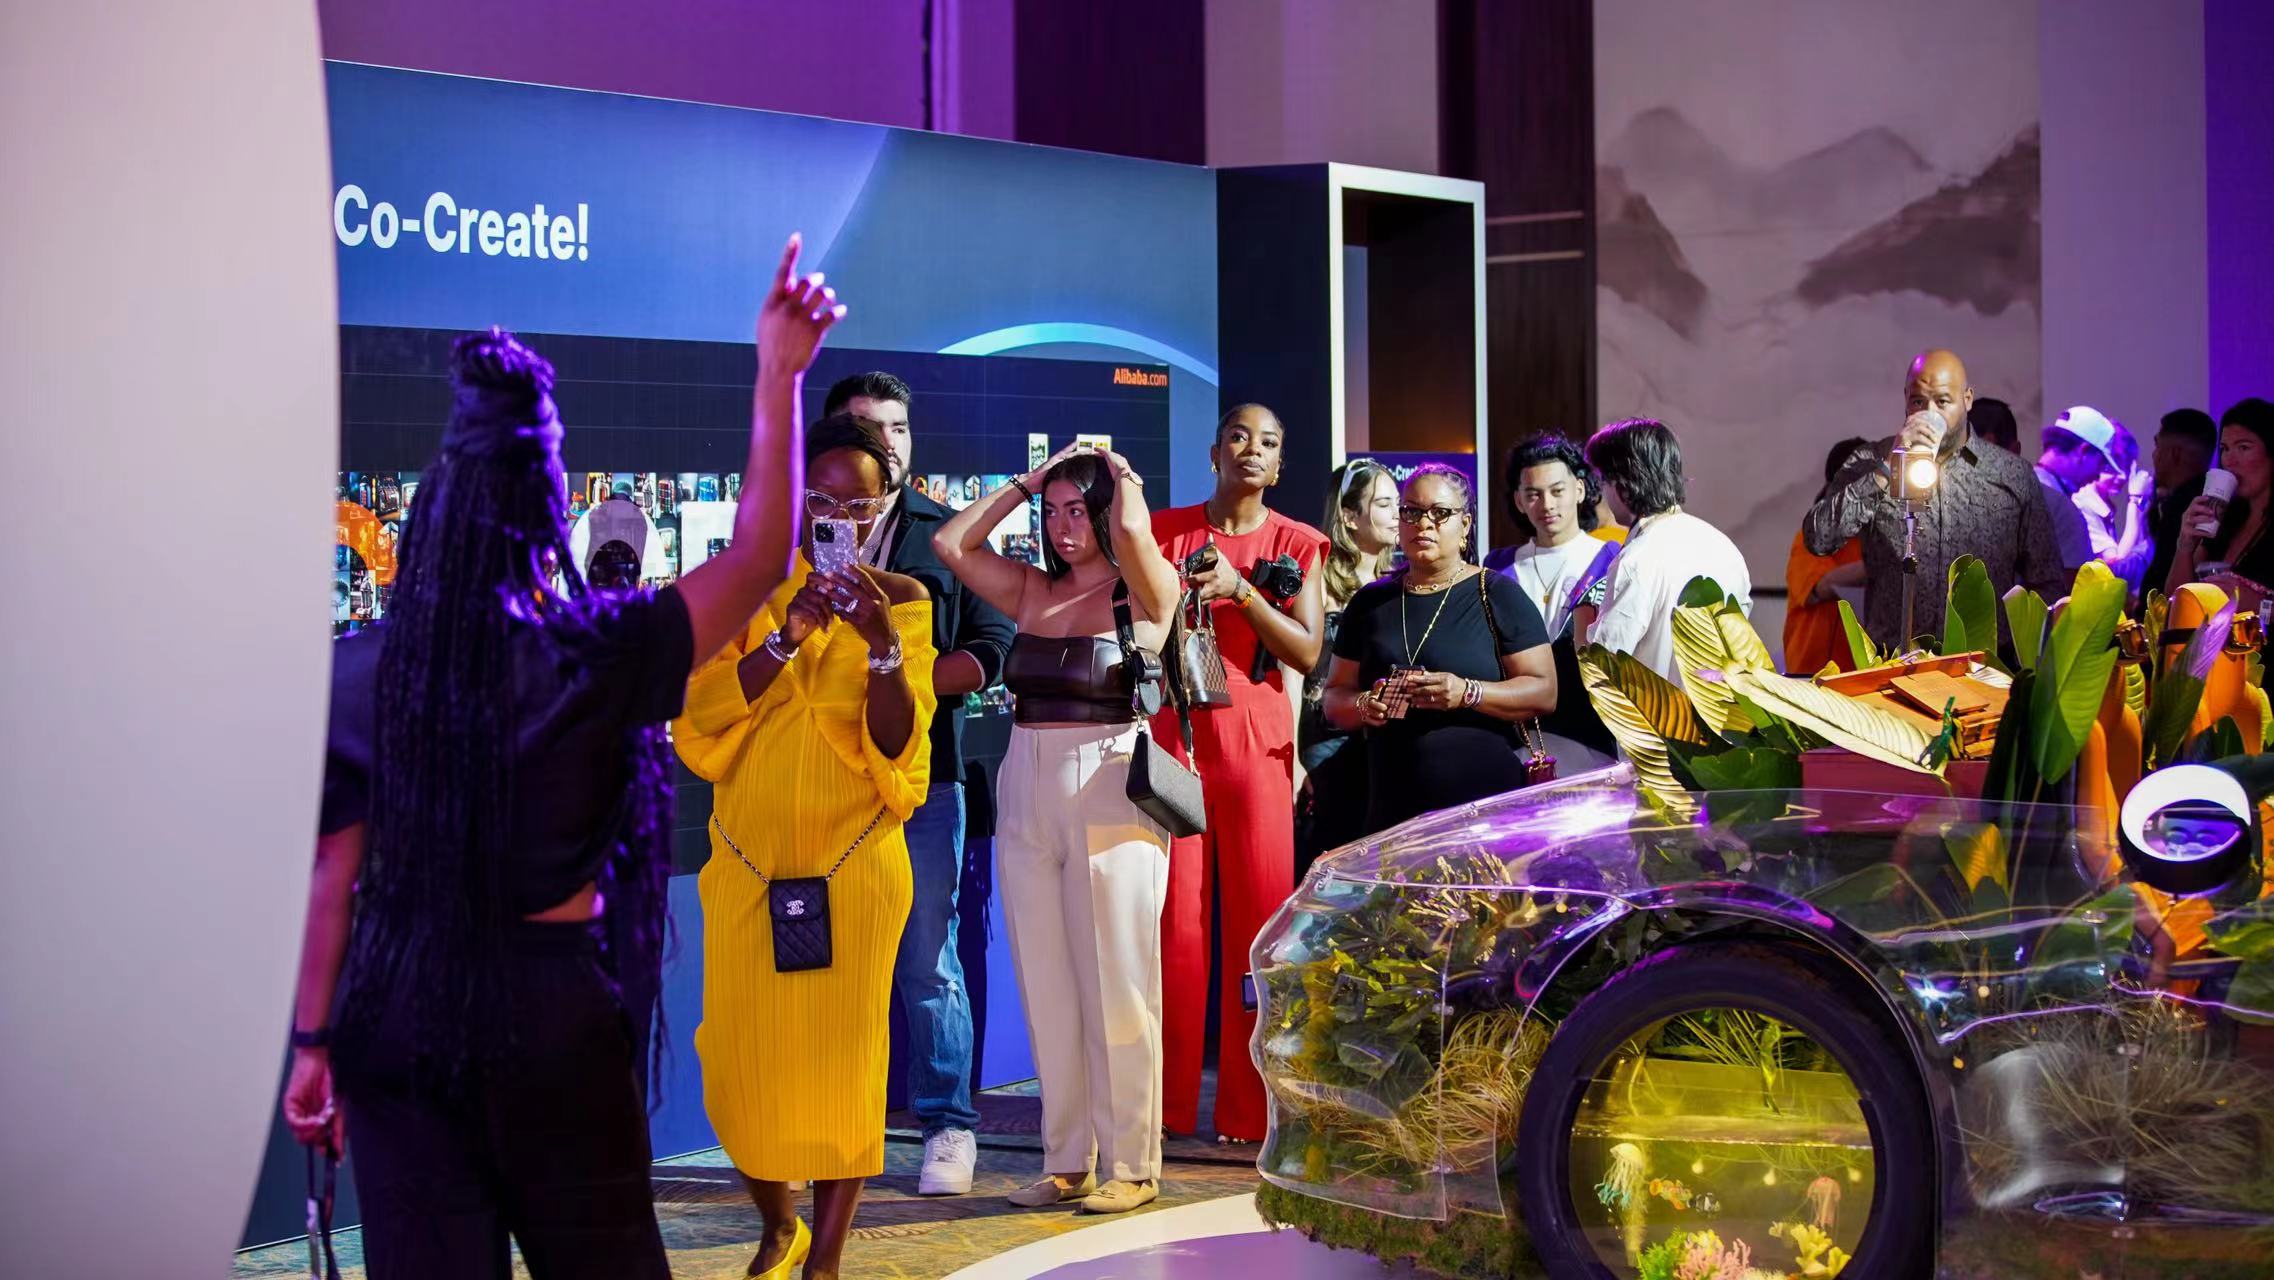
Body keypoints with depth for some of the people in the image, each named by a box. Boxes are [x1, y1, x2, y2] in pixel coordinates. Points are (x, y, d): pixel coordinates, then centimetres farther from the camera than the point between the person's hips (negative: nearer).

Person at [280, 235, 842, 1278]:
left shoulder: (362, 674, -3)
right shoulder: (594, 657, -11)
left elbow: (333, 879, 0)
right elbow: (759, 558, -6)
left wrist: (314, 1043, 8)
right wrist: (779, 372, -5)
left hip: (395, 1016, 2)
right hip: (552, 1015, -2)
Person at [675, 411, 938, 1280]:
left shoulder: (901, 602, 2)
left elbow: (897, 741, -6)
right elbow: (702, 710, -7)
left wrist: (881, 644, -22)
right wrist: (785, 637, -20)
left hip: (853, 865, -1)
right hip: (749, 862, 1)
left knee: (842, 1057, -5)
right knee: (744, 1055, 3)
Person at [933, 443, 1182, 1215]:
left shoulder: (1144, 592, -1)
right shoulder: (1034, 592, 13)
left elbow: (1131, 531, -20)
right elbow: (952, 544, 9)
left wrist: (1122, 478, 0)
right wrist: (1023, 485, 12)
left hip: (1110, 790, -5)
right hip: (1027, 793, 5)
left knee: (1114, 987, -2)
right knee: (1047, 989, 7)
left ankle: (1130, 1165, 5)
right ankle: (1067, 1161, 14)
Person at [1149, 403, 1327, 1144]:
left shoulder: (1296, 545, 8)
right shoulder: (1166, 530, 9)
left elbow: (1308, 652, -1)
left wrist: (1239, 589, -12)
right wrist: (1179, 598, -8)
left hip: (1256, 739, 0)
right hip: (1174, 734, 0)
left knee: (1260, 917, -3)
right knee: (1175, 916, -4)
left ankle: (1250, 1108, 5)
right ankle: (1168, 1103, 3)